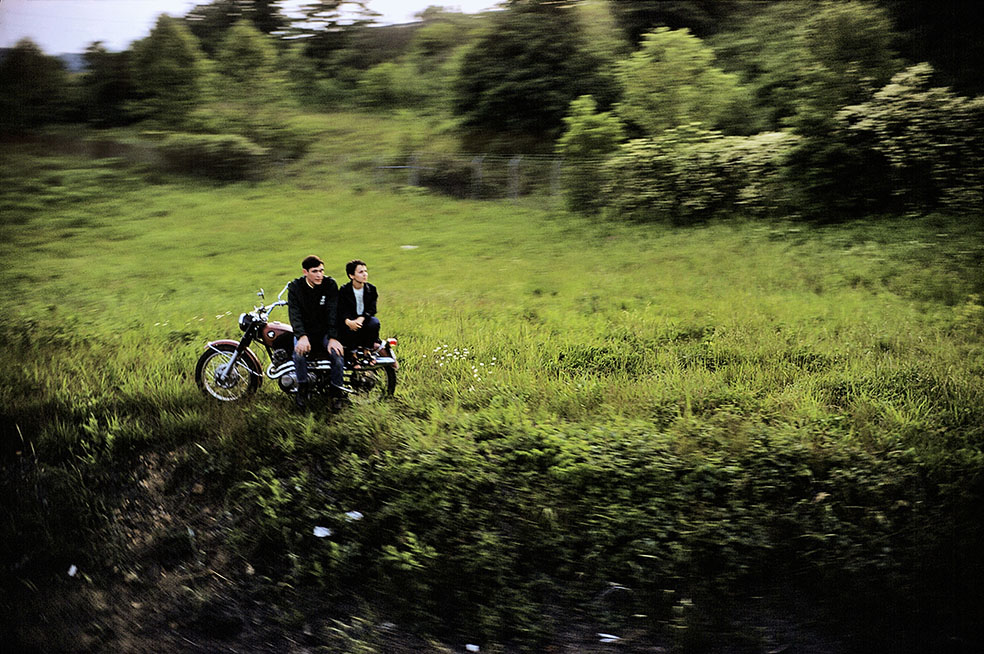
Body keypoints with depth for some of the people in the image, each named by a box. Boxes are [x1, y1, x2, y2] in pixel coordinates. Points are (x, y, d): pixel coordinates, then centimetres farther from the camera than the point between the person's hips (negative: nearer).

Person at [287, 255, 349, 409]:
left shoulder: (330, 285, -4)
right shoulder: (295, 287, -4)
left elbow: (332, 313, -11)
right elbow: (294, 314, -14)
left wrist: (333, 338, -24)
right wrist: (302, 336, -30)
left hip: (325, 330, 0)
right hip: (305, 331, 0)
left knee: (337, 352, -28)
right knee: (299, 351, -31)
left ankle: (337, 389, -9)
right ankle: (302, 388, -12)